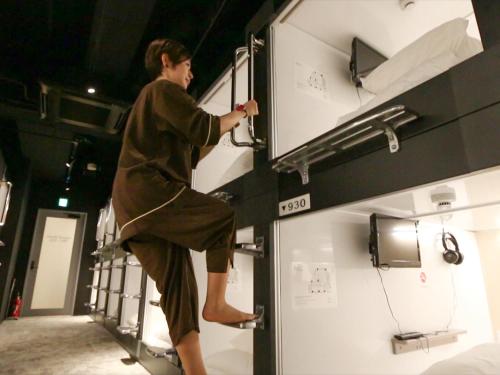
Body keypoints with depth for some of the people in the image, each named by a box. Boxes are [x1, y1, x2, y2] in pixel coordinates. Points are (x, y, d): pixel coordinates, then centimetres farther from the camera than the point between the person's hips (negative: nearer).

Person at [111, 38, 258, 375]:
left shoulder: (154, 99, 34)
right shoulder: (164, 89, 4)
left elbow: (191, 155, 28)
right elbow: (203, 129, -13)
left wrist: (228, 123, 24)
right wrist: (242, 114, 5)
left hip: (135, 206, 9)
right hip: (144, 188, -9)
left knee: (178, 284, -1)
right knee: (224, 217, -9)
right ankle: (216, 304, -9)